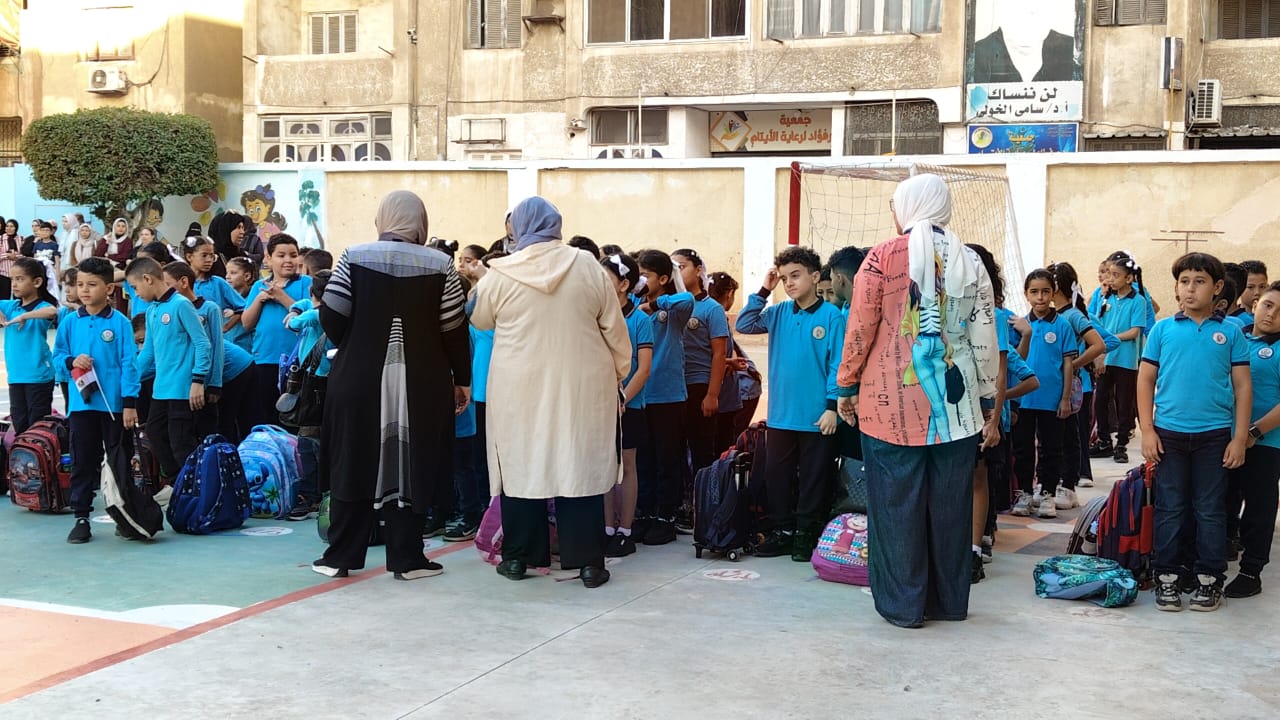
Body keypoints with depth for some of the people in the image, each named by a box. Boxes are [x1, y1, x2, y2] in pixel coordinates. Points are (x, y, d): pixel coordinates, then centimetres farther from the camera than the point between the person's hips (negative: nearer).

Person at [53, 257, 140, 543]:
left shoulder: (120, 322, -5)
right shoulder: (70, 322, 5)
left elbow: (128, 363, -6)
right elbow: (57, 355, 12)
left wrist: (130, 402, -10)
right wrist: (72, 361, -11)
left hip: (114, 403, -2)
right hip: (81, 403, 2)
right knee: (82, 461, 6)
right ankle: (81, 517, 12)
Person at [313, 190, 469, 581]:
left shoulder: (354, 257, -2)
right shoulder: (440, 264, -4)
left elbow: (331, 315, -6)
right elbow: (454, 329, -4)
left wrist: (352, 348, 13)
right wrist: (462, 380, 6)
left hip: (359, 378, 1)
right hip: (422, 384, -1)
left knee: (354, 463, 9)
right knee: (411, 465, 7)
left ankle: (341, 556, 14)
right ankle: (406, 558, 10)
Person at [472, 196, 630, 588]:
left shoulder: (501, 274, -6)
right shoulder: (588, 267, -3)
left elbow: (480, 320, 11)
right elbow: (614, 329, 2)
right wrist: (619, 374, 13)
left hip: (521, 388, -1)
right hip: (580, 385, 1)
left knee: (522, 464, 9)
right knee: (580, 465, 4)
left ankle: (518, 556, 15)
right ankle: (587, 560, 5)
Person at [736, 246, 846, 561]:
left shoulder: (832, 315, -8)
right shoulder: (779, 313, 6)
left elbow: (838, 364, -9)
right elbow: (744, 325, 3)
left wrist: (832, 406, -12)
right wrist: (764, 291, -2)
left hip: (817, 417, -5)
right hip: (780, 414, 5)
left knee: (814, 477, 7)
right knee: (777, 475, 11)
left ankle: (806, 534, 18)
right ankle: (783, 531, 23)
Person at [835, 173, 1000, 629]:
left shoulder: (883, 258, -5)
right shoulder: (970, 262, 5)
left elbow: (860, 329, -5)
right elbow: (985, 340, 6)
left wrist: (847, 387, 7)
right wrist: (989, 406, 12)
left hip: (895, 404, -3)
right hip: (955, 406, 4)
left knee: (897, 502, 4)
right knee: (949, 503, 11)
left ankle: (903, 603, 9)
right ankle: (949, 599, 20)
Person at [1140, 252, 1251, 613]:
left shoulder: (1230, 333, 2)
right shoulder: (1163, 329, 3)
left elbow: (1243, 386, 3)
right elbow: (1146, 380, 4)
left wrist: (1239, 438, -3)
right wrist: (1147, 430, -3)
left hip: (1214, 434, 0)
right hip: (1168, 433, 0)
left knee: (1211, 511, 7)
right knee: (1170, 509, 7)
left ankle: (1209, 579, 17)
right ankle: (1167, 577, 16)